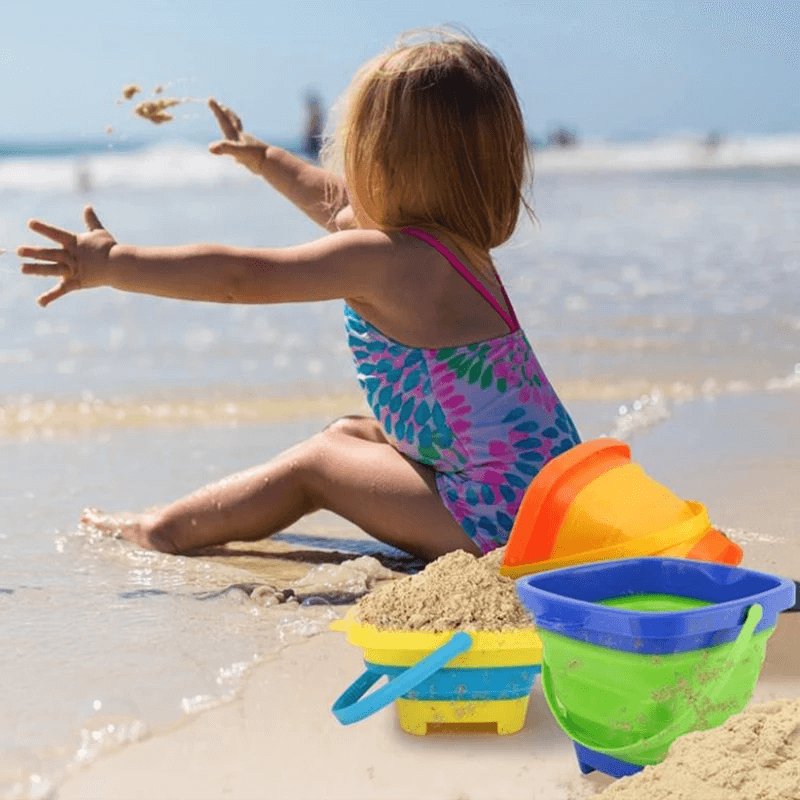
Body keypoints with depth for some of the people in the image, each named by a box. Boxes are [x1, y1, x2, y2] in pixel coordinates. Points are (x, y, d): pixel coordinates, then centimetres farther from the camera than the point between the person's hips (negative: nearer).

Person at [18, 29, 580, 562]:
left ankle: (167, 531, 11)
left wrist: (113, 264, -11)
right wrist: (264, 159, 44)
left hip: (498, 510, -10)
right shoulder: (456, 241, 11)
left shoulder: (383, 260, -18)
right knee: (347, 436, 20)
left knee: (314, 465, 0)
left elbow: (238, 278, -17)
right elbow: (341, 208, 30)